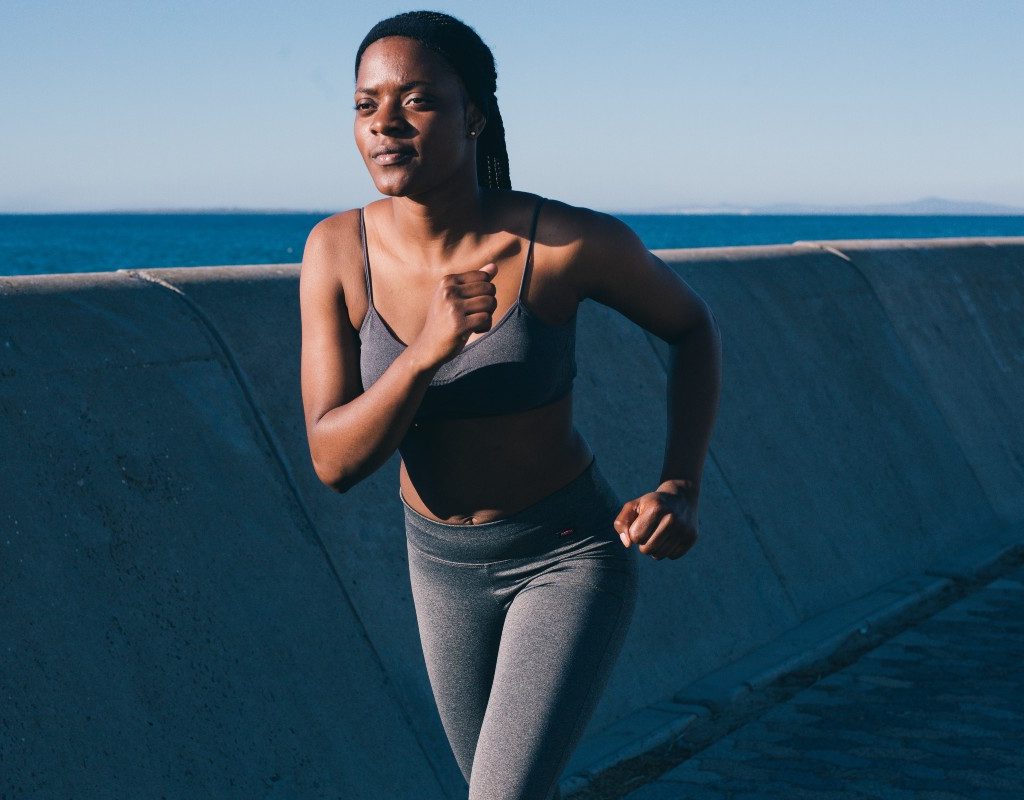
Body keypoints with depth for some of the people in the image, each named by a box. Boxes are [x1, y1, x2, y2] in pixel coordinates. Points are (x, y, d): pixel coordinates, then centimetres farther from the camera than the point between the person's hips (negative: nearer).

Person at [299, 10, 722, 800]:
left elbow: (692, 322, -5)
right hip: (447, 565, 4)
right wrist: (429, 348, -37)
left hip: (573, 557, -4)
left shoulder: (571, 240, -25)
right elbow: (334, 461, -20)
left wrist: (681, 491, -17)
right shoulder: (337, 250, -17)